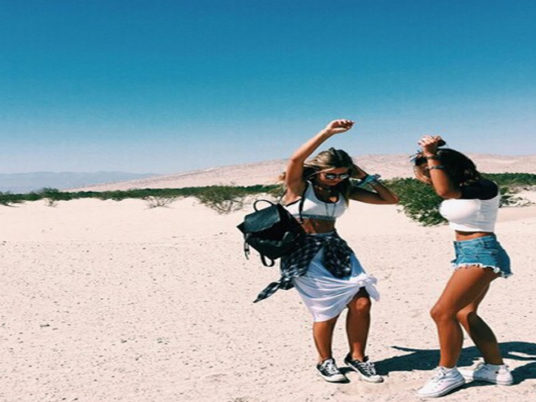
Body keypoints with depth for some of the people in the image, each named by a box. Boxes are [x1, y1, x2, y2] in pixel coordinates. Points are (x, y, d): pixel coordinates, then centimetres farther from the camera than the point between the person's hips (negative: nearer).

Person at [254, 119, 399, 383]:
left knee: (361, 302, -7)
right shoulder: (299, 186, -6)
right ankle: (325, 362, 22)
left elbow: (390, 199, 10)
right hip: (305, 254, -5)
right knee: (328, 311, -4)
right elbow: (295, 159, -31)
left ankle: (357, 358, 15)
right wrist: (328, 132, -31)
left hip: (335, 249, 6)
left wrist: (365, 177, 2)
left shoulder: (343, 190, 8)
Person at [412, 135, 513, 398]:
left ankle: (448, 373, 1)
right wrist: (425, 155, 4)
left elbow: (444, 191, -37)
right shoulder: (457, 189, 6)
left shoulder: (484, 188, -18)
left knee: (442, 312, -13)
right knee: (465, 313, 15)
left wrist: (431, 155, -32)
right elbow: (420, 175, 21)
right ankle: (496, 368, 25)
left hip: (481, 254, -10)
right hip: (467, 254, 10)